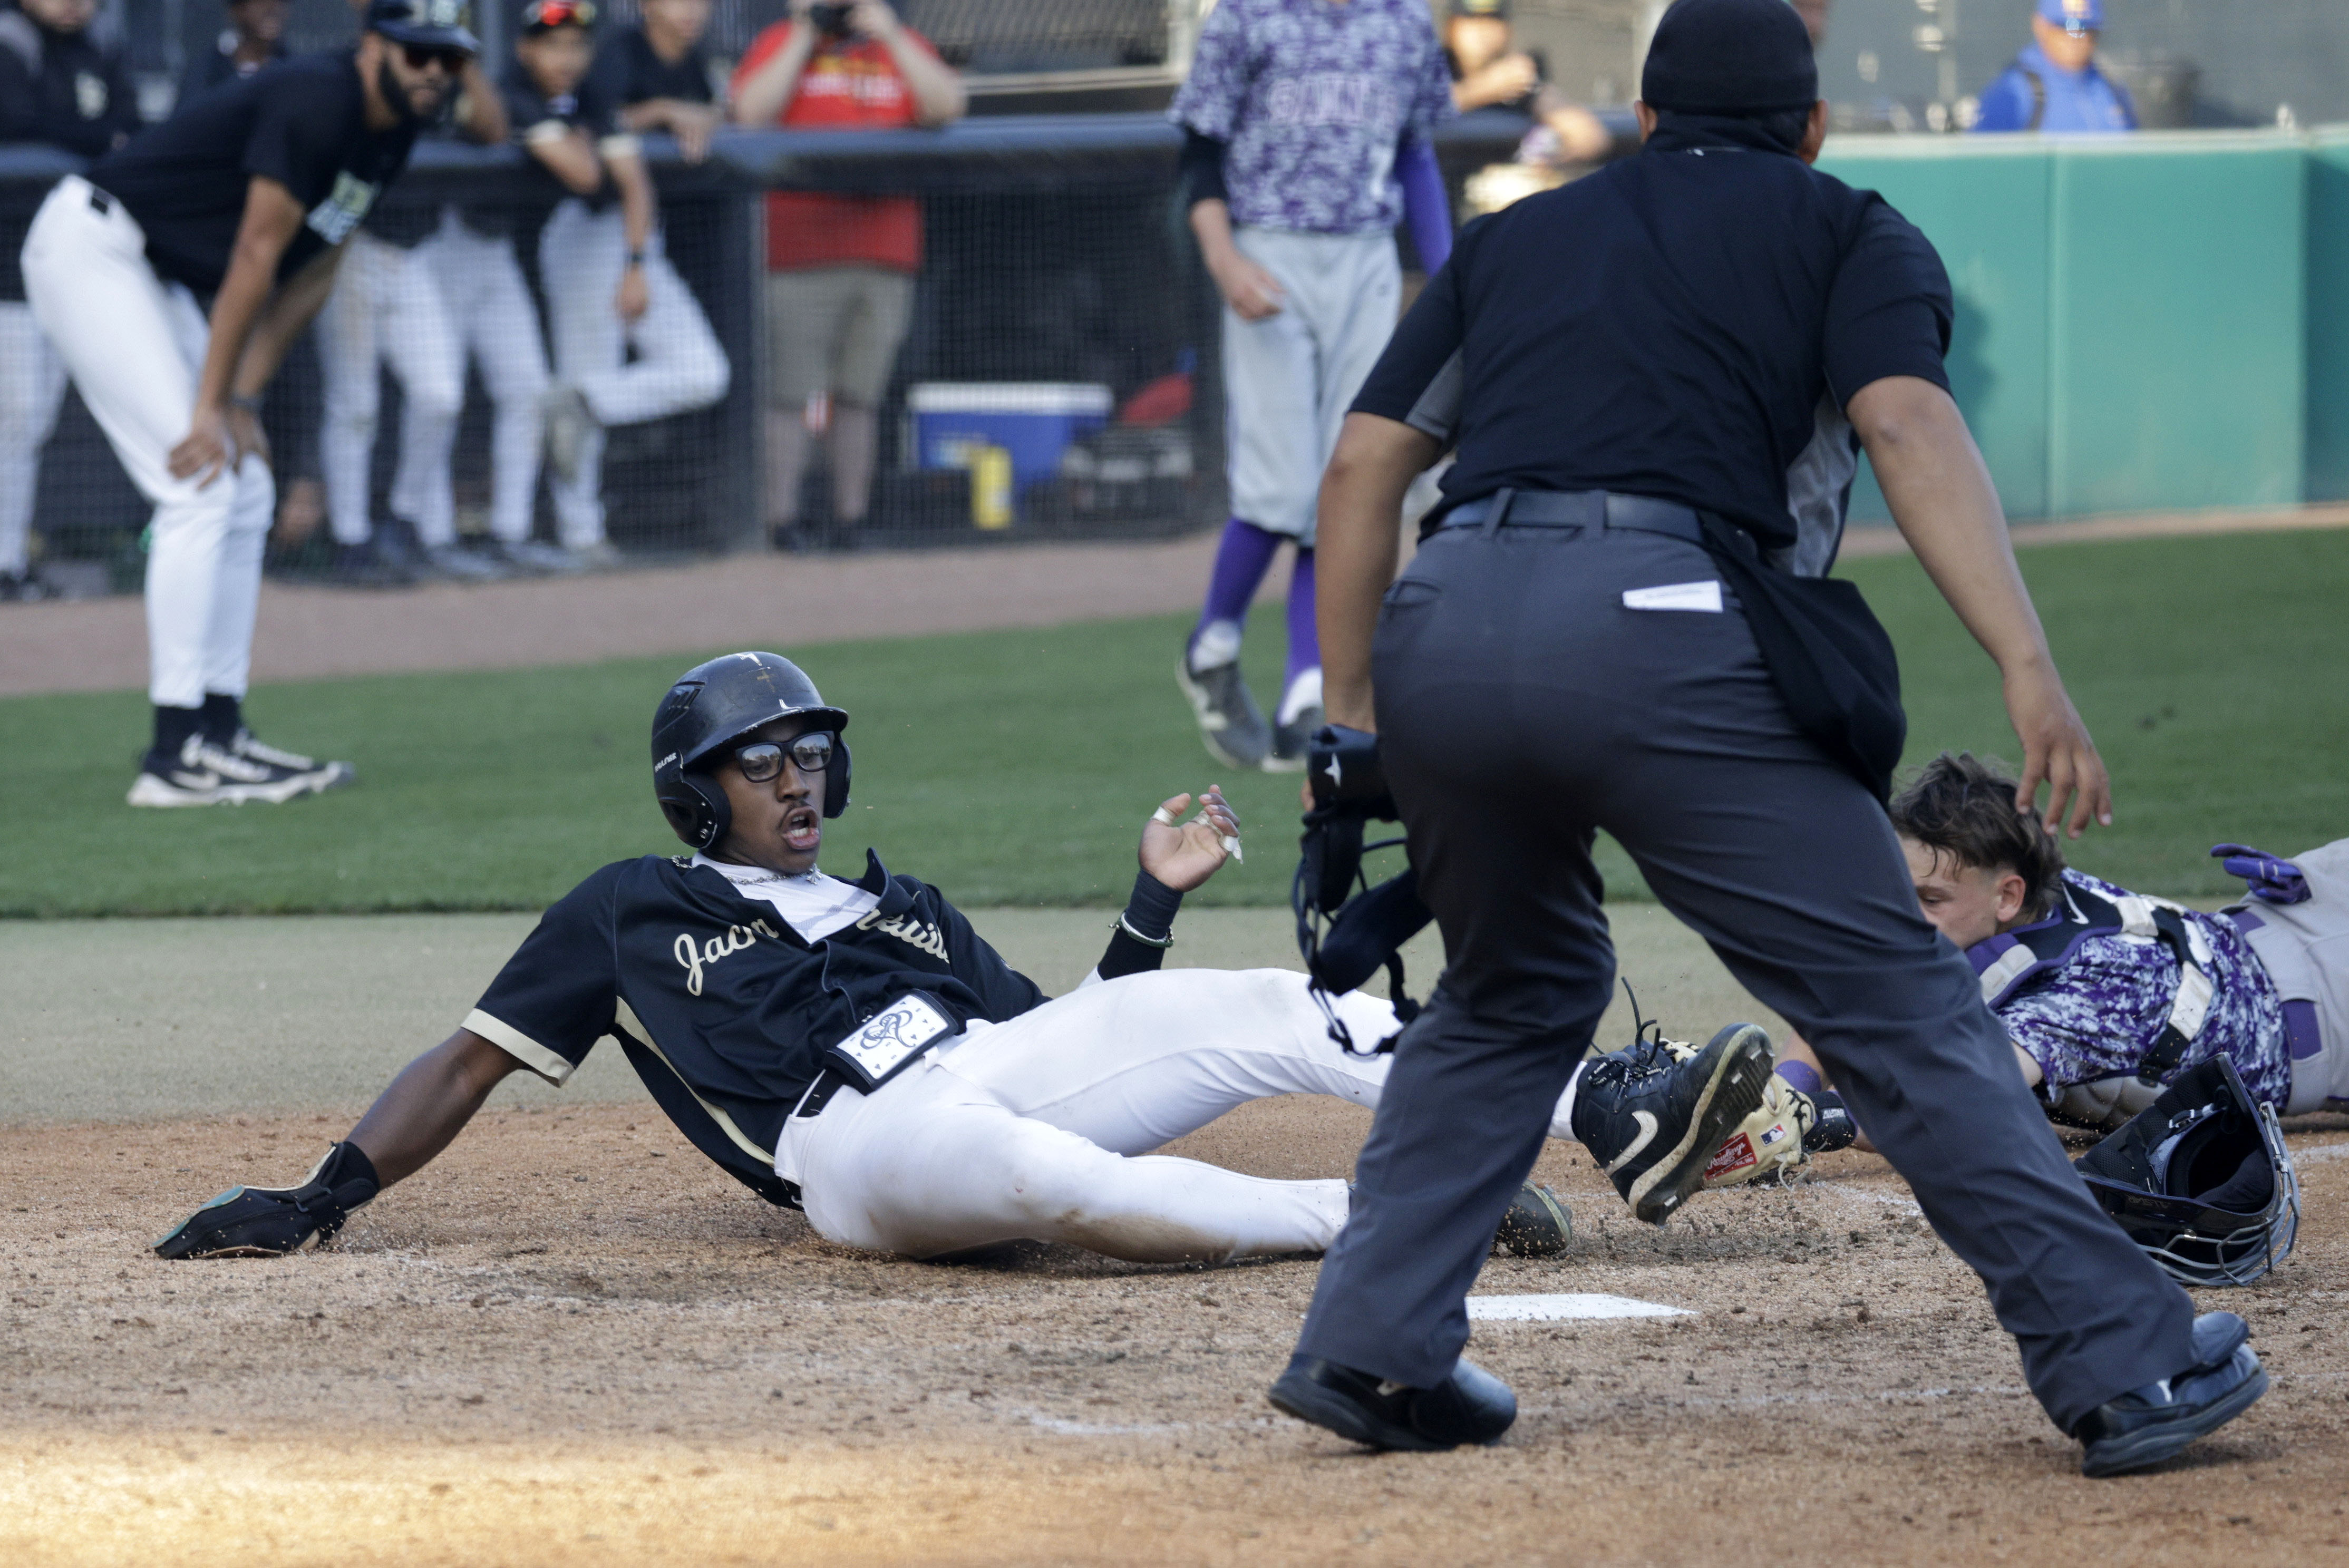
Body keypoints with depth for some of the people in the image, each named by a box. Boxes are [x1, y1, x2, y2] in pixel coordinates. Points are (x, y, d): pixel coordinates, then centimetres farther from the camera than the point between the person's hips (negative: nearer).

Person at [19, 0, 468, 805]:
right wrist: (212, 408, -20)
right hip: (89, 248, -10)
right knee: (200, 487, -16)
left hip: (154, 276, 10)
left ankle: (219, 733, 13)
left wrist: (244, 398, 1)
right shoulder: (316, 103, -23)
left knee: (244, 492, 9)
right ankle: (177, 758, -17)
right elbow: (256, 257, -22)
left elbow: (308, 273, 10)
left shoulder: (388, 135, 7)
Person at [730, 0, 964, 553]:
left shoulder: (903, 48, 14)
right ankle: (780, 523, -6)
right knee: (789, 397, -7)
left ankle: (849, 523, 10)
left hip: (885, 253, 3)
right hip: (800, 253, -3)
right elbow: (751, 111, -10)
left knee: (859, 398, 6)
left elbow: (948, 107, -2)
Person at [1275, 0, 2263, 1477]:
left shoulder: (1515, 237, 30)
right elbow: (1911, 426, -1)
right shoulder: (1847, 233, 18)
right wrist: (2029, 666, -11)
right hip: (1656, 625, -4)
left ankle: (1372, 1345, 17)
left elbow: (1364, 467, 22)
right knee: (1898, 1004, -1)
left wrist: (1353, 724, 25)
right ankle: (2124, 1362, -6)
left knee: (1516, 992, 27)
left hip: (1443, 634, 4)